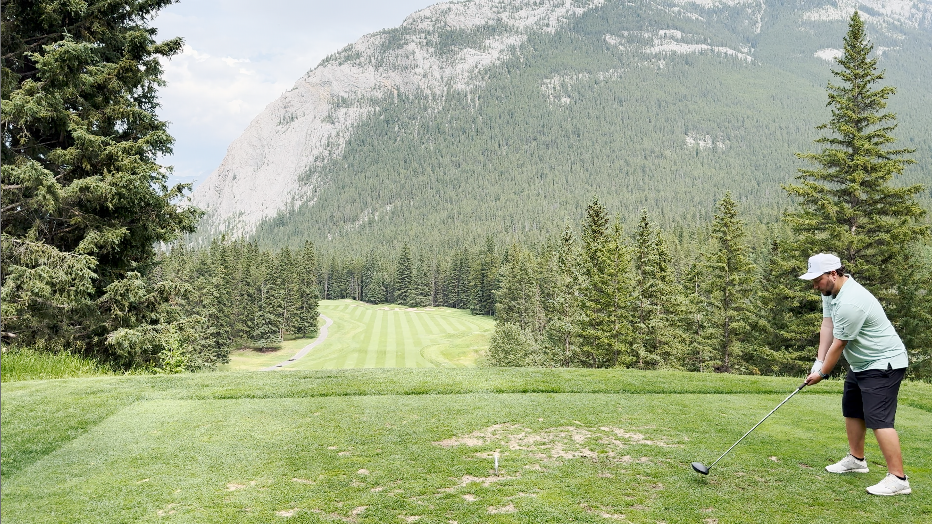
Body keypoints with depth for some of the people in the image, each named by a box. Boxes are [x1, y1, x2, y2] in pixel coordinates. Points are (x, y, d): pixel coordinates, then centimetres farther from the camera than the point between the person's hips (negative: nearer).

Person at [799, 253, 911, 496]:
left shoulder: (850, 303, -30)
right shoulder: (831, 290, 1)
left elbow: (838, 345, -20)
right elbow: (827, 325, 2)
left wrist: (821, 373, -8)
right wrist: (818, 361, -5)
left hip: (883, 363, -11)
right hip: (861, 363, 11)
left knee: (878, 418, -15)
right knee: (852, 410, 18)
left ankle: (898, 478, -12)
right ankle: (856, 459, 33)